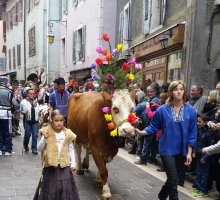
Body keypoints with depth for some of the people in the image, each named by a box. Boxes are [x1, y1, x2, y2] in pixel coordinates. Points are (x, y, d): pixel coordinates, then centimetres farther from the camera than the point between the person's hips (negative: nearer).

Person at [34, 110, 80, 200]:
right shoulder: (47, 133, -6)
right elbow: (39, 148, -6)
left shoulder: (67, 134, -1)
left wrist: (73, 163, 3)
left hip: (64, 165, 1)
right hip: (50, 166, -1)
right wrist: (44, 138, -21)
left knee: (65, 188, 2)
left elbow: (71, 149, 6)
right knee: (50, 188, 8)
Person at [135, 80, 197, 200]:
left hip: (182, 151, 3)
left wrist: (189, 153, -3)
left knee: (173, 178, 18)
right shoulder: (162, 110, -9)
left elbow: (192, 134, -2)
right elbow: (153, 127, -2)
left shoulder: (190, 110, -5)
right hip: (167, 150, -3)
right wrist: (142, 132, -20)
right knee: (173, 180, -6)